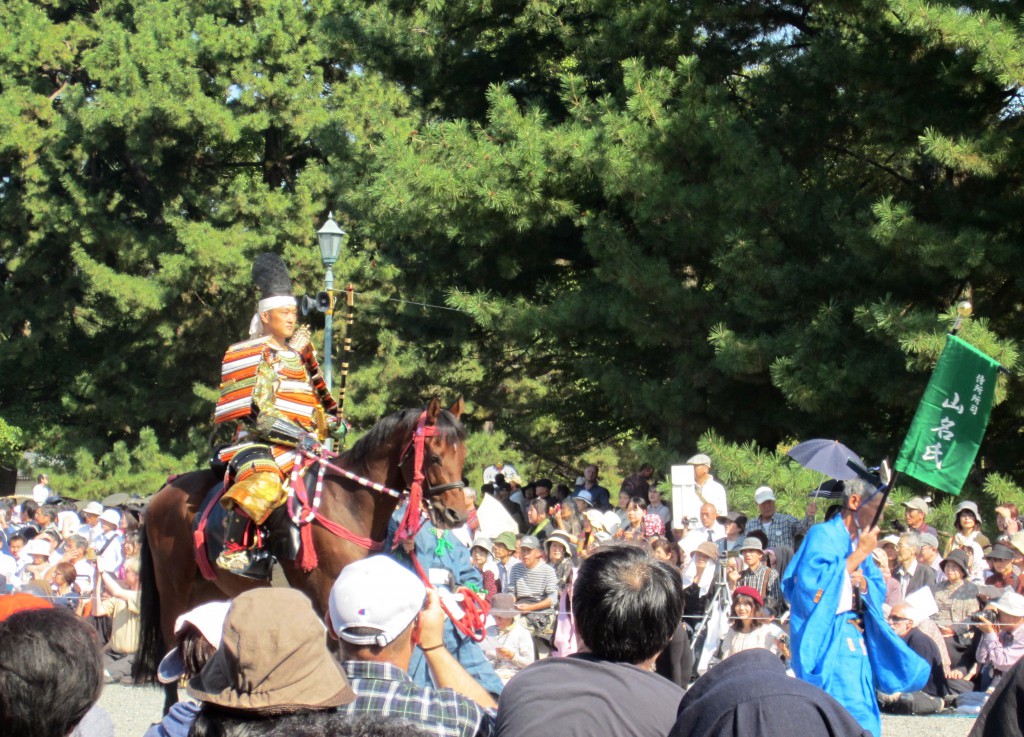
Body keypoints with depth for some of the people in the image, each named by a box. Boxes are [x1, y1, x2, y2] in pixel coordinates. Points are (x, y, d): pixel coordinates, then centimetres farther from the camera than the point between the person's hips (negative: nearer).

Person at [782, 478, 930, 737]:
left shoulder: (859, 541, 16)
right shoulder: (823, 535, -8)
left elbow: (879, 589, 19)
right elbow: (811, 583, -21)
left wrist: (863, 582, -6)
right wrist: (858, 555, -16)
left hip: (856, 636, 8)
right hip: (829, 636, -8)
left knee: (863, 714, 7)